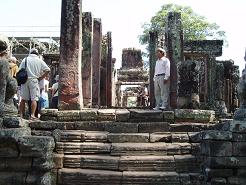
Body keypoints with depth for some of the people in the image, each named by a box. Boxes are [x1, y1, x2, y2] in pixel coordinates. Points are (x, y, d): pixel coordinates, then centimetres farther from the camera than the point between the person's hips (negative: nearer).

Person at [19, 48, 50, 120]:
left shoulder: (25, 60, 9)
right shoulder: (39, 61, 4)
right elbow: (47, 70, -2)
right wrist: (40, 78, 2)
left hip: (24, 81, 3)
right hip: (34, 80, -3)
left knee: (23, 99, 11)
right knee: (34, 99, -2)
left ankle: (21, 114, 13)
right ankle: (32, 115, -11)